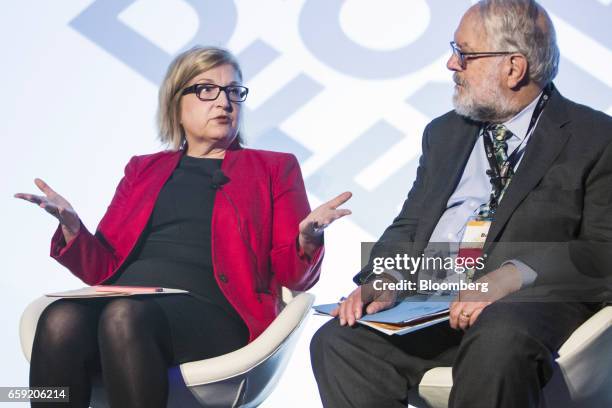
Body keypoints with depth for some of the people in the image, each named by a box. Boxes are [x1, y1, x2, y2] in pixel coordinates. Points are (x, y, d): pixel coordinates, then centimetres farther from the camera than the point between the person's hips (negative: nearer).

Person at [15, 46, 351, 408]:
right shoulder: (143, 169, 26)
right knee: (59, 321, -32)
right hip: (128, 298, 3)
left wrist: (307, 240, -11)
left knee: (124, 317, -35)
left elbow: (293, 275, 12)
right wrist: (72, 227, 0)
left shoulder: (274, 168, 19)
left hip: (208, 309, -2)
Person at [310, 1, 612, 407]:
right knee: (337, 341, -20)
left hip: (531, 302, -5)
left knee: (496, 343, -38)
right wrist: (387, 279, -3)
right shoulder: (444, 132, 22)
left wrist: (513, 276, -21)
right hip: (429, 302, 5)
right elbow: (409, 225, 19)